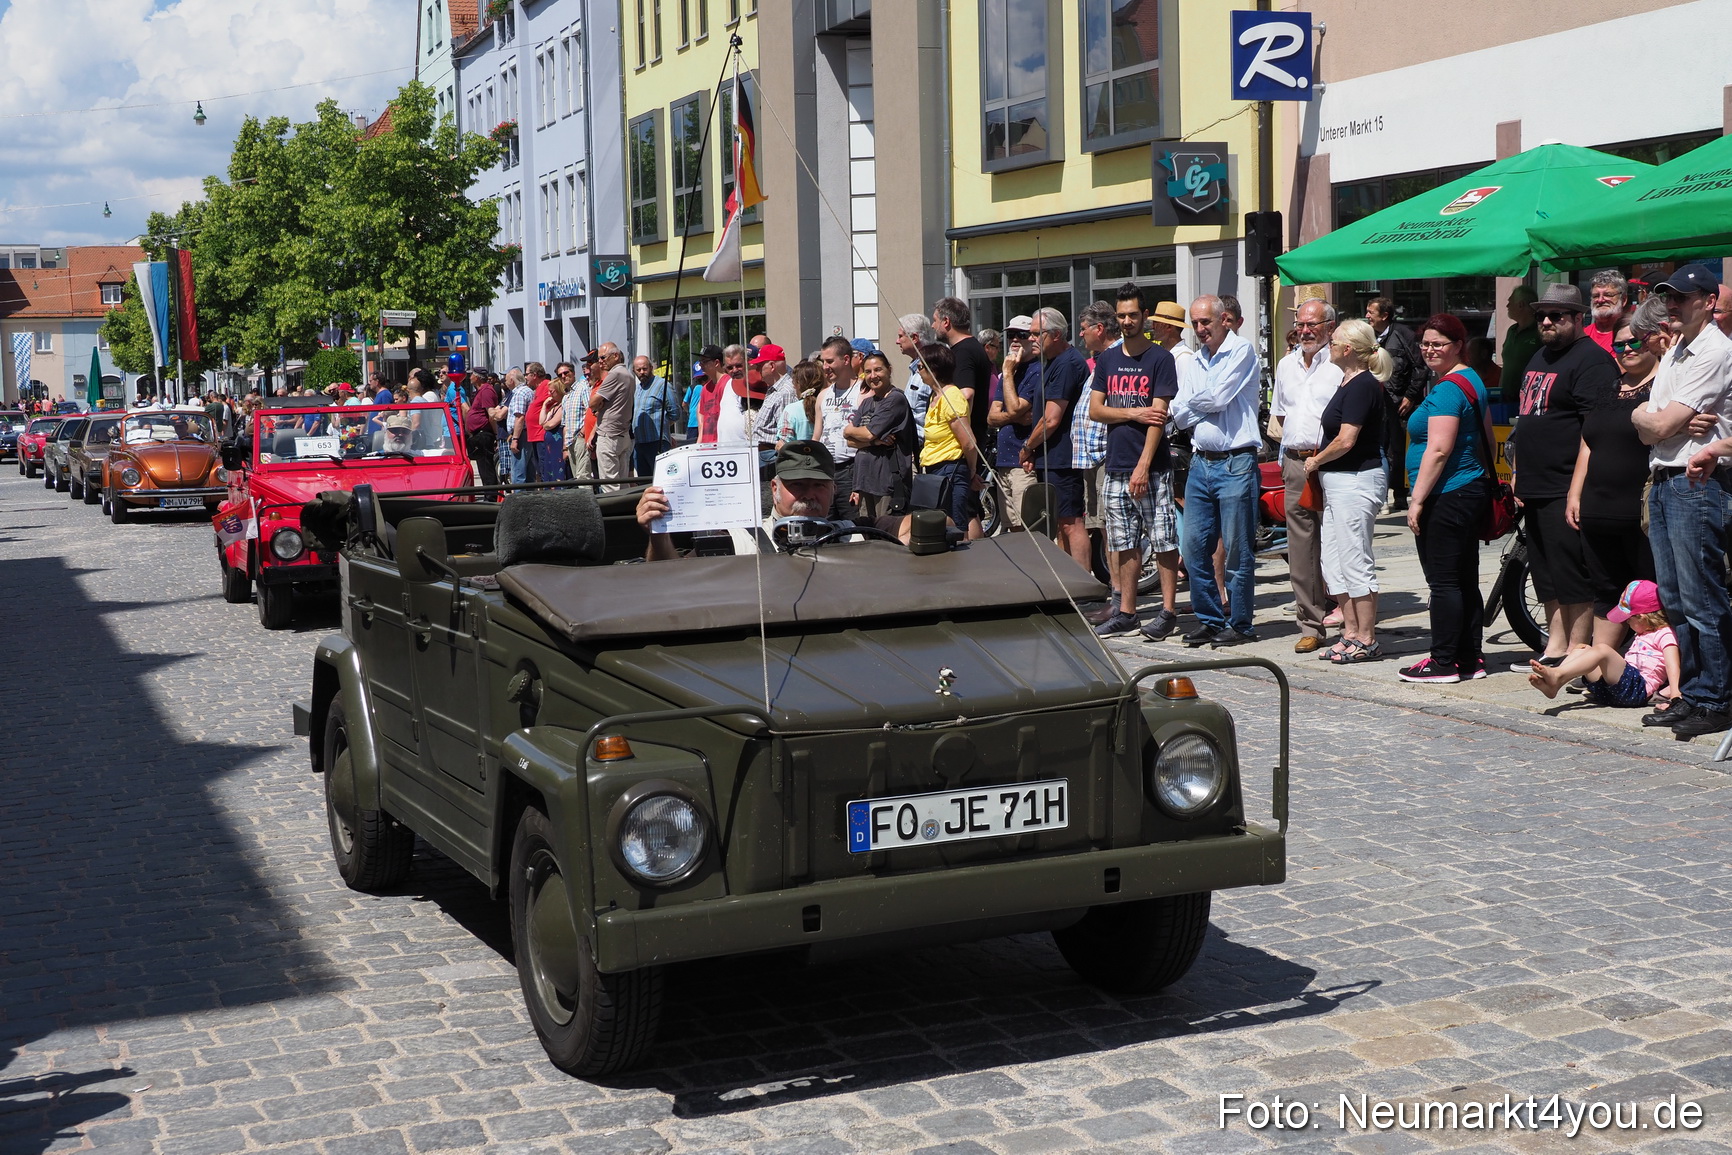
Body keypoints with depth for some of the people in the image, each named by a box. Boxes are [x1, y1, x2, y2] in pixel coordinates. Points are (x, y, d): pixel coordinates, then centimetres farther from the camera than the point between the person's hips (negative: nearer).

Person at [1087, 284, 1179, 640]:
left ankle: (1168, 611, 2)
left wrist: (1143, 466, -17)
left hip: (1153, 468, -5)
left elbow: (1158, 415, -10)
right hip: (1116, 465, 5)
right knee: (1125, 544, 9)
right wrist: (1134, 413, -9)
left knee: (1164, 541, -3)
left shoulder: (1160, 358, -3)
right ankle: (1126, 613, 14)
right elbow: (1095, 410, 7)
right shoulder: (1107, 359, 12)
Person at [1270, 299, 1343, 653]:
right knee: (1301, 550, 6)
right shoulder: (1286, 365, 17)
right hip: (1295, 464, 6)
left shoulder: (1340, 365, -6)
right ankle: (1311, 626, 11)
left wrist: (1324, 451, -12)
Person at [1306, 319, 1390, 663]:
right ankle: (1351, 632, 18)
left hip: (1356, 479, -11)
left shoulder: (1362, 385, -16)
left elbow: (1346, 440, -20)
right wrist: (1319, 461, 9)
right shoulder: (1348, 382, 15)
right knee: (1334, 560, 12)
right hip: (1338, 480, 11)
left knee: (1356, 561, -5)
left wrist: (1316, 460, -7)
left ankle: (1367, 641, 1)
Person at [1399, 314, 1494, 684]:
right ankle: (1470, 659, 17)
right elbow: (1486, 438, 24)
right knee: (1465, 580, 12)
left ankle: (1444, 662, -1)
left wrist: (1417, 499, -20)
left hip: (1447, 497, -10)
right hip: (1473, 490, 10)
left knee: (1442, 581, -5)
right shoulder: (1473, 380, 16)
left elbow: (1438, 450, -21)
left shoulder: (1447, 389, -15)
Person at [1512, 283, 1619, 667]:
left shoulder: (1592, 360, -11)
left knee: (1572, 575, -5)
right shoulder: (1539, 358, 19)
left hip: (1567, 490, -10)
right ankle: (1555, 648, 20)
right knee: (1546, 574, 13)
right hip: (1536, 488, 10)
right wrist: (1518, 472, 22)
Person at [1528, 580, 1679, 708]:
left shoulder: (1665, 635, 1)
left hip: (1639, 688, -10)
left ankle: (1556, 674, -41)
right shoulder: (1642, 636, 32)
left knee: (1601, 650, -28)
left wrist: (1675, 696, -26)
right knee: (1583, 650, 3)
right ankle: (1552, 685, -20)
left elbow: (1673, 665, -13)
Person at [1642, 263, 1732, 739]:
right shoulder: (1673, 355, 19)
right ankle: (1688, 695, 19)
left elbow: (1660, 426, -14)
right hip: (1662, 483, 10)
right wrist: (1654, 419, -4)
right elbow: (1648, 434, 16)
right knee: (1673, 599, 12)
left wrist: (1640, 414, 5)